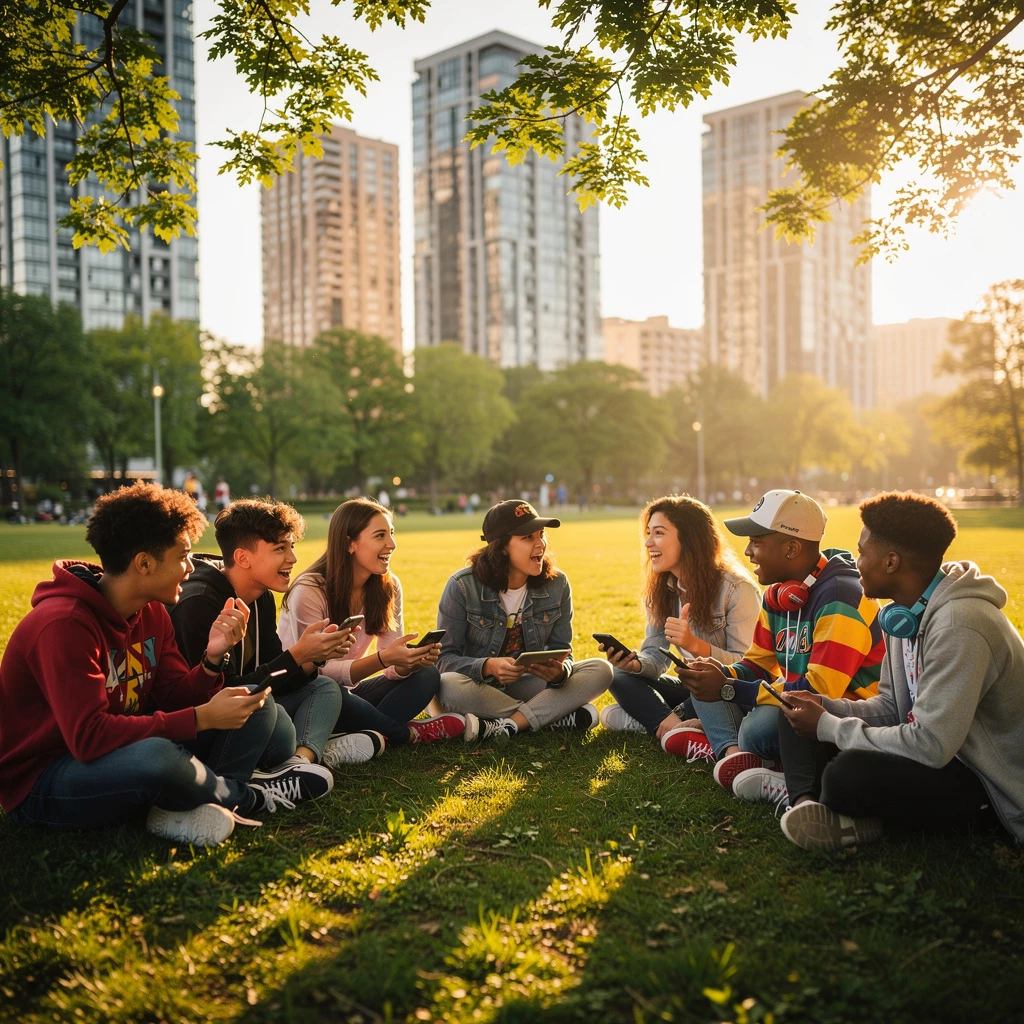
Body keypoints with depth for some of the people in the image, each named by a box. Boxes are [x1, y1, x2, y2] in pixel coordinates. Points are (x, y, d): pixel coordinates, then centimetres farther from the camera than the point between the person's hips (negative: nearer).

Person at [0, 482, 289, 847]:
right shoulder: (64, 624, -25)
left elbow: (174, 701, 0)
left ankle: (191, 808, -20)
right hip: (42, 783, -8)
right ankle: (239, 797, -7)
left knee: (256, 709, 0)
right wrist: (202, 718, -30)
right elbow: (89, 736, -32)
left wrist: (212, 658, -19)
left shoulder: (153, 612, 2)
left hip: (125, 750, 8)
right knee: (156, 756, -39)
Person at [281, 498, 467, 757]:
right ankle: (407, 734, -15)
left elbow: (395, 669, -5)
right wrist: (383, 658, -37)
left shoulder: (389, 587, -3)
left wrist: (411, 661, -30)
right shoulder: (309, 592, -21)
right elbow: (318, 672, -25)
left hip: (348, 691, 6)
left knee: (426, 676, -14)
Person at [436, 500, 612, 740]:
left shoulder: (557, 584, -5)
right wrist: (488, 667, -35)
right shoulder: (463, 586, -15)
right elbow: (445, 657, -15)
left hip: (528, 684, 3)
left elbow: (562, 650, -3)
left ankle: (509, 725, -28)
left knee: (600, 670, -18)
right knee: (447, 686, -37)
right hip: (480, 688, -3)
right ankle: (557, 715, -25)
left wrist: (559, 671, -28)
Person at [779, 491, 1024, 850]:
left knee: (849, 773, -34)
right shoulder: (907, 612, 2)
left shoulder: (959, 625, -27)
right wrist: (825, 708, -9)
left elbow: (931, 746, -31)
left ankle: (807, 793, -4)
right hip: (947, 755, 10)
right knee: (799, 716, 6)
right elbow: (891, 708, 9)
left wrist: (827, 727, -20)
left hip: (993, 789, -9)